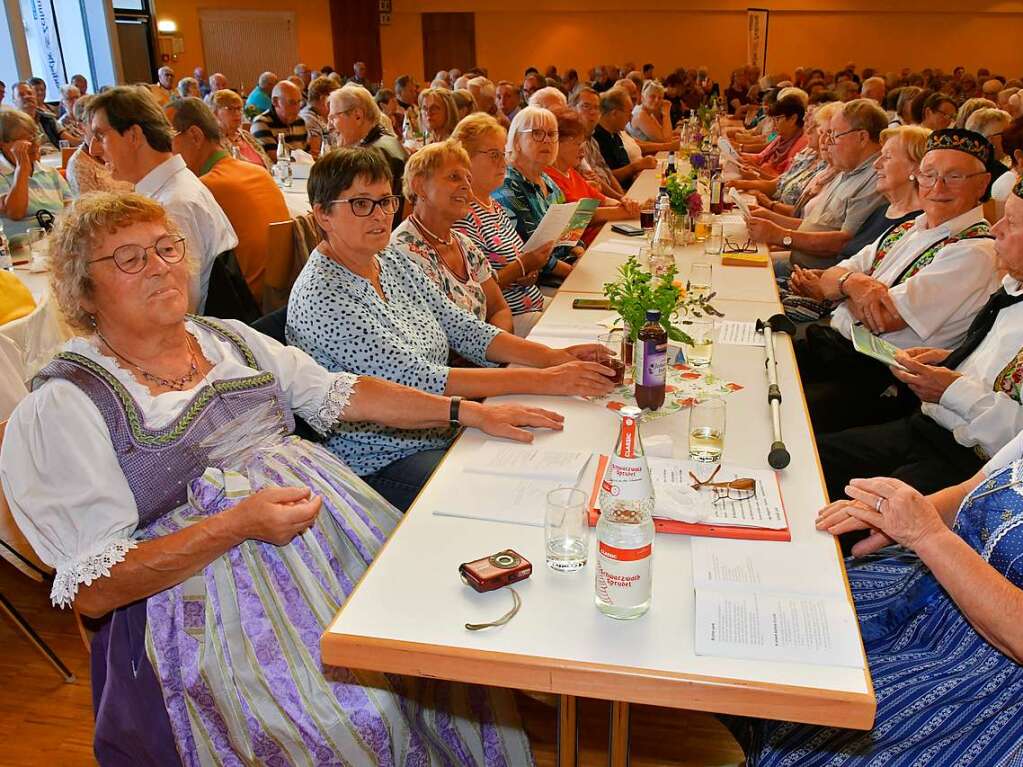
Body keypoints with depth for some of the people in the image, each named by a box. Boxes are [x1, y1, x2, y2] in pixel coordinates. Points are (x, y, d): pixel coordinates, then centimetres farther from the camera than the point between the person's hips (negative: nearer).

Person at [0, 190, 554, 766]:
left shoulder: (227, 338, 14)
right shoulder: (62, 407, -5)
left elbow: (341, 394, 14)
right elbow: (92, 590, -10)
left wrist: (471, 411, 7)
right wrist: (237, 524, -21)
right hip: (204, 581, -6)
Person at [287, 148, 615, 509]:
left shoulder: (393, 261, 7)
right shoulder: (320, 296, -19)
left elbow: (464, 328, 5)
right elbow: (417, 379, -25)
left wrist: (554, 357, -11)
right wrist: (544, 381, -27)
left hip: (448, 431, 8)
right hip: (382, 465, -7)